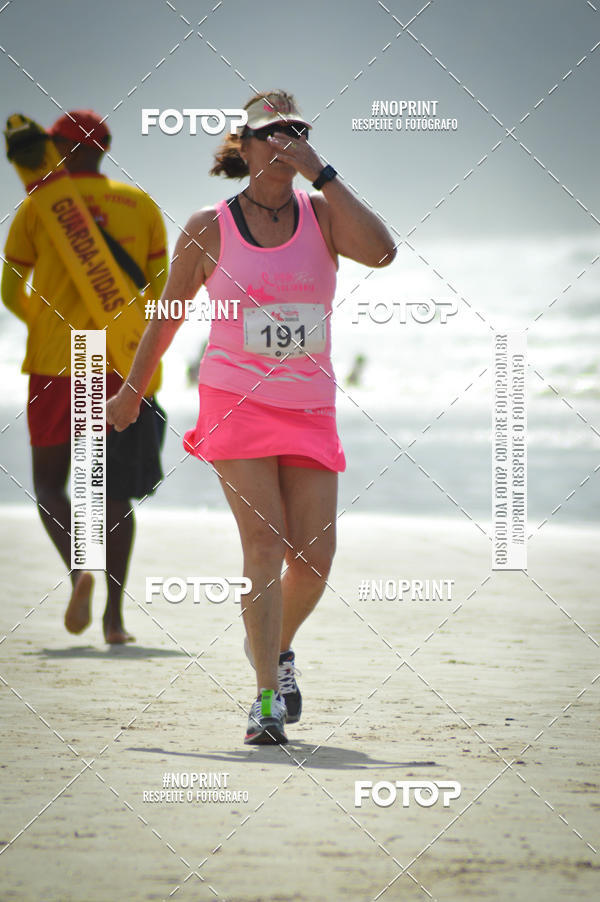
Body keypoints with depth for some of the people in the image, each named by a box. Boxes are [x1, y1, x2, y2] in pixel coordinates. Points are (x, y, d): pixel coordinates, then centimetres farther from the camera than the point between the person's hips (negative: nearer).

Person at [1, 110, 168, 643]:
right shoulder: (142, 206, 6)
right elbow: (161, 294, 2)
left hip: (55, 363, -2)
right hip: (120, 367, 2)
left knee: (49, 484, 10)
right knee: (116, 493, 8)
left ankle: (79, 568, -18)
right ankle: (115, 615, 0)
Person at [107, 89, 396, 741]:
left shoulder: (322, 215, 3)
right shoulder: (208, 229, -1)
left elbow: (381, 252, -18)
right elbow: (168, 314, 12)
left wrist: (322, 174, -17)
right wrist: (132, 390, 18)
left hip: (309, 406, 3)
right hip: (235, 399, -2)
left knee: (314, 555, 0)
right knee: (263, 540, -16)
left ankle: (275, 646, 31)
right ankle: (268, 697, -15)